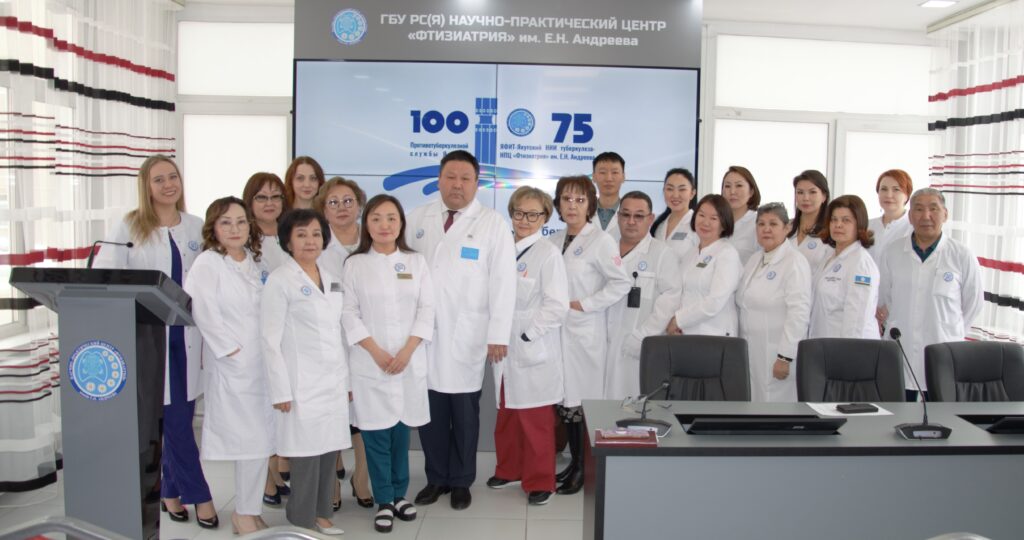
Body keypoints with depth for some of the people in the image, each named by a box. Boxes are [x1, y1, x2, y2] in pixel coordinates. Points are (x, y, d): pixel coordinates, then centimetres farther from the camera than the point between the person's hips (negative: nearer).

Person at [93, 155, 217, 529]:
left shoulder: (197, 227, 8)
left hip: (187, 335, 3)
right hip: (149, 336, -3)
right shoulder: (130, 227, -1)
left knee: (180, 418, 8)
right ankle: (199, 495, 10)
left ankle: (170, 490, 25)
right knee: (173, 419, -2)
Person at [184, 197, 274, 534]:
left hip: (261, 362, 6)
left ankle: (249, 510, 22)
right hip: (230, 365, -6)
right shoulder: (207, 263, -6)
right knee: (252, 441, -6)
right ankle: (245, 514, 10)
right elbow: (205, 314, -13)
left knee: (262, 441, 8)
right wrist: (232, 351, -13)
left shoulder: (254, 262, 13)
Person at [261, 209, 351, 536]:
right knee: (306, 455, -1)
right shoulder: (279, 281, -6)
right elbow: (271, 340, -9)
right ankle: (303, 523, 14)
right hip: (301, 384, -6)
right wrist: (281, 390, -13)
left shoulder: (332, 279, 13)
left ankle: (321, 515, 24)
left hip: (334, 382, 6)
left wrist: (348, 377, 12)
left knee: (329, 451, 10)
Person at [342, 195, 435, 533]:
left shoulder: (416, 262, 6)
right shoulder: (355, 264, 2)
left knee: (401, 430, 10)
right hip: (369, 362, -1)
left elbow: (426, 308, 1)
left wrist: (407, 350, -9)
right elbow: (349, 312, -3)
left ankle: (400, 493, 25)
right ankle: (384, 501, 13)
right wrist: (375, 351, -12)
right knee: (376, 433, 1)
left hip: (410, 361, 2)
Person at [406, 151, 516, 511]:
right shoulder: (418, 219, 7)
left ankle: (461, 481, 24)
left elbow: (503, 282, -7)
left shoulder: (493, 224, -3)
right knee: (429, 410, 9)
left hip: (466, 336, -3)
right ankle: (436, 477, 26)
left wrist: (498, 334, -11)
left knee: (464, 412, 8)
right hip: (423, 332, 3)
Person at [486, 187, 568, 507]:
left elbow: (557, 307, -15)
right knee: (507, 414, 17)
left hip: (534, 351, -6)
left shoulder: (547, 254, -10)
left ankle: (540, 482, 18)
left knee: (535, 420, 3)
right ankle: (510, 469, 35)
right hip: (504, 349, 6)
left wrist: (526, 335, -15)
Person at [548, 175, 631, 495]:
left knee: (584, 400, -2)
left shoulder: (601, 241, -7)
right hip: (558, 331, 6)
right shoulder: (554, 241, 11)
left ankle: (586, 469, 10)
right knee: (565, 398, 10)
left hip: (585, 333, -6)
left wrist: (583, 305, -13)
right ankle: (574, 462, 23)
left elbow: (621, 283, -12)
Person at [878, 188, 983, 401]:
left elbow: (973, 304, 7)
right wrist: (897, 328, 12)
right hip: (899, 354, 2)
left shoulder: (962, 256, -3)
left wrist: (950, 334, 10)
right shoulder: (892, 253, 4)